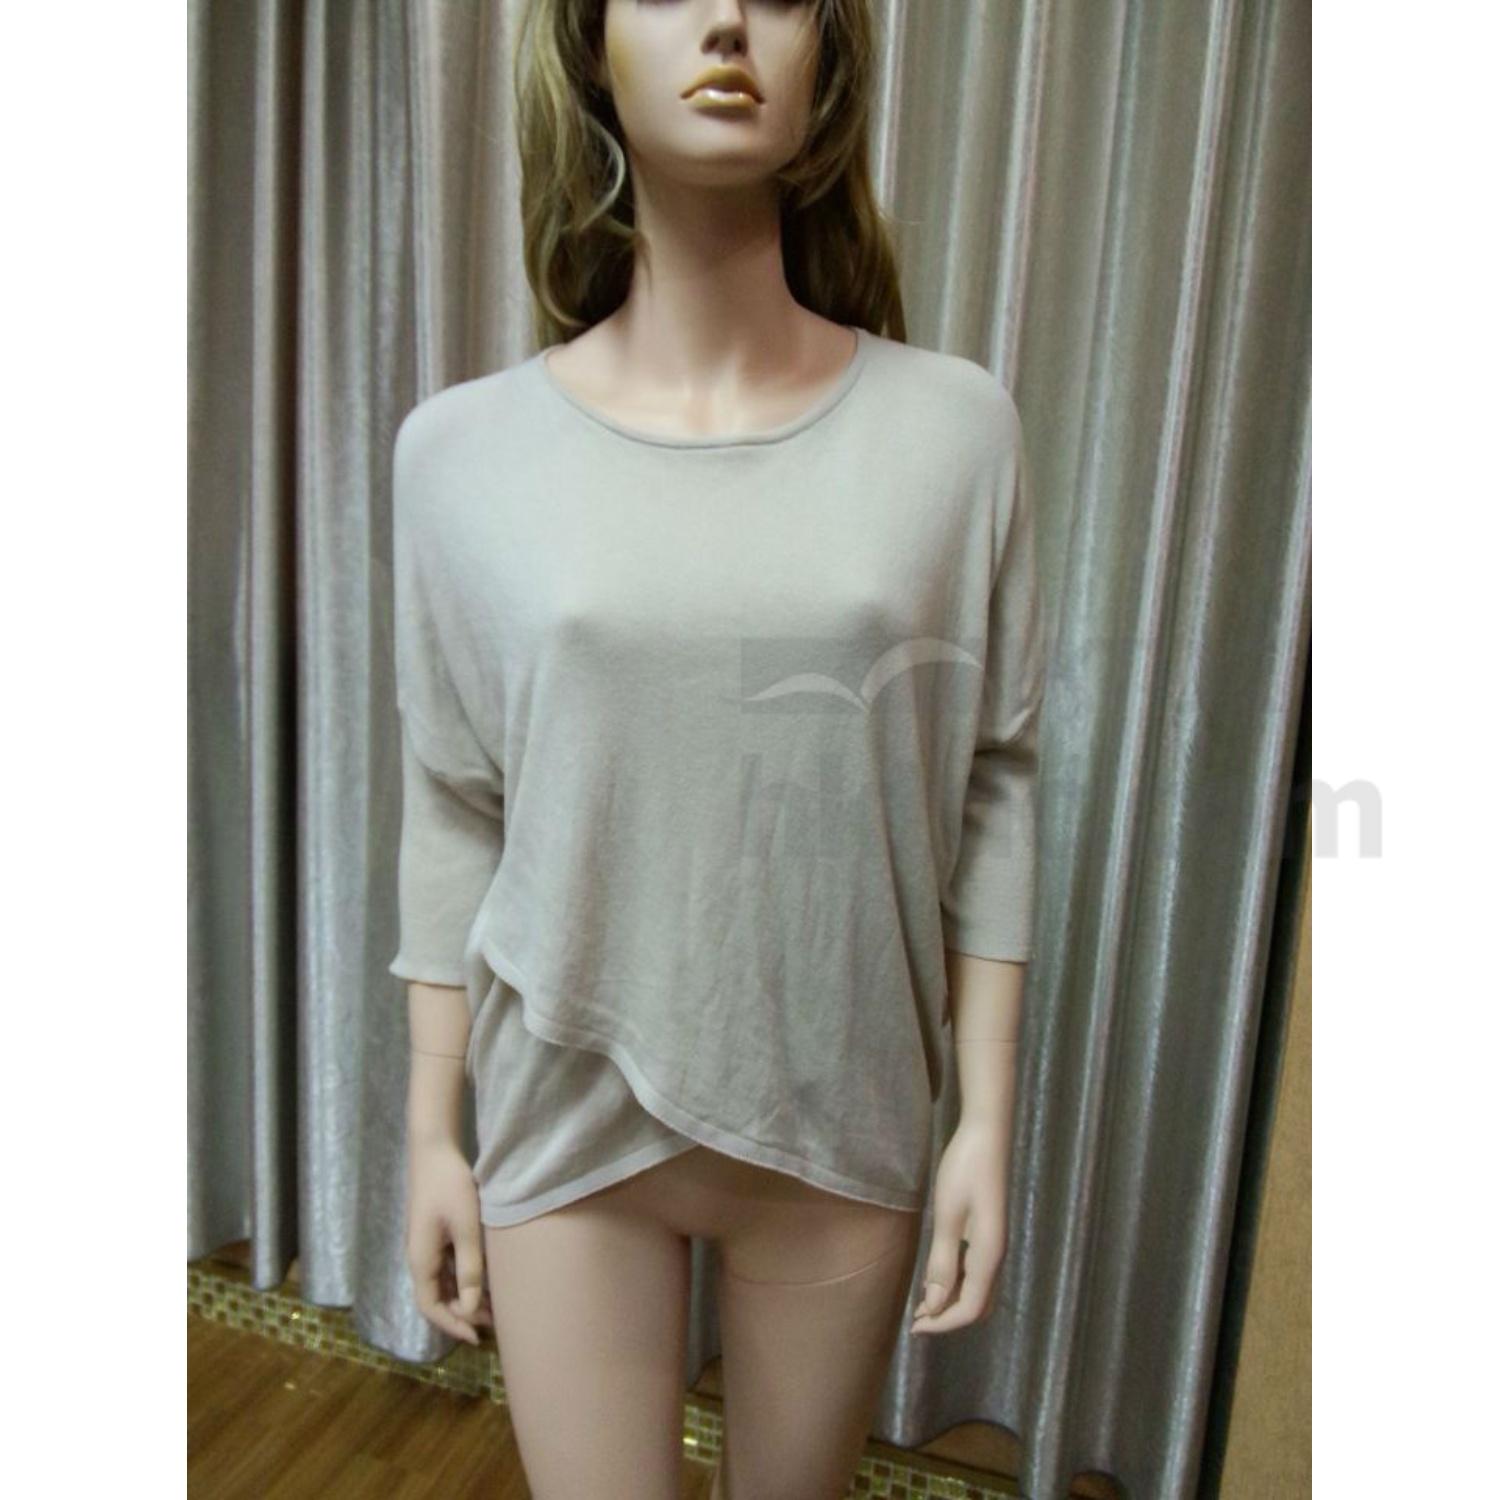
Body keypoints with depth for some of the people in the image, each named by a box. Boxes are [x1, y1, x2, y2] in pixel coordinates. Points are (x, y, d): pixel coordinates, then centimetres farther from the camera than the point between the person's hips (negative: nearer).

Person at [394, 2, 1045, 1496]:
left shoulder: (955, 428, -7)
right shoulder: (463, 448, -7)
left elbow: (992, 790, -3)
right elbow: (450, 819, -2)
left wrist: (986, 1118, -2)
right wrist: (429, 1129, 3)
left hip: (845, 1116, 1)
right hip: (570, 1112, 0)